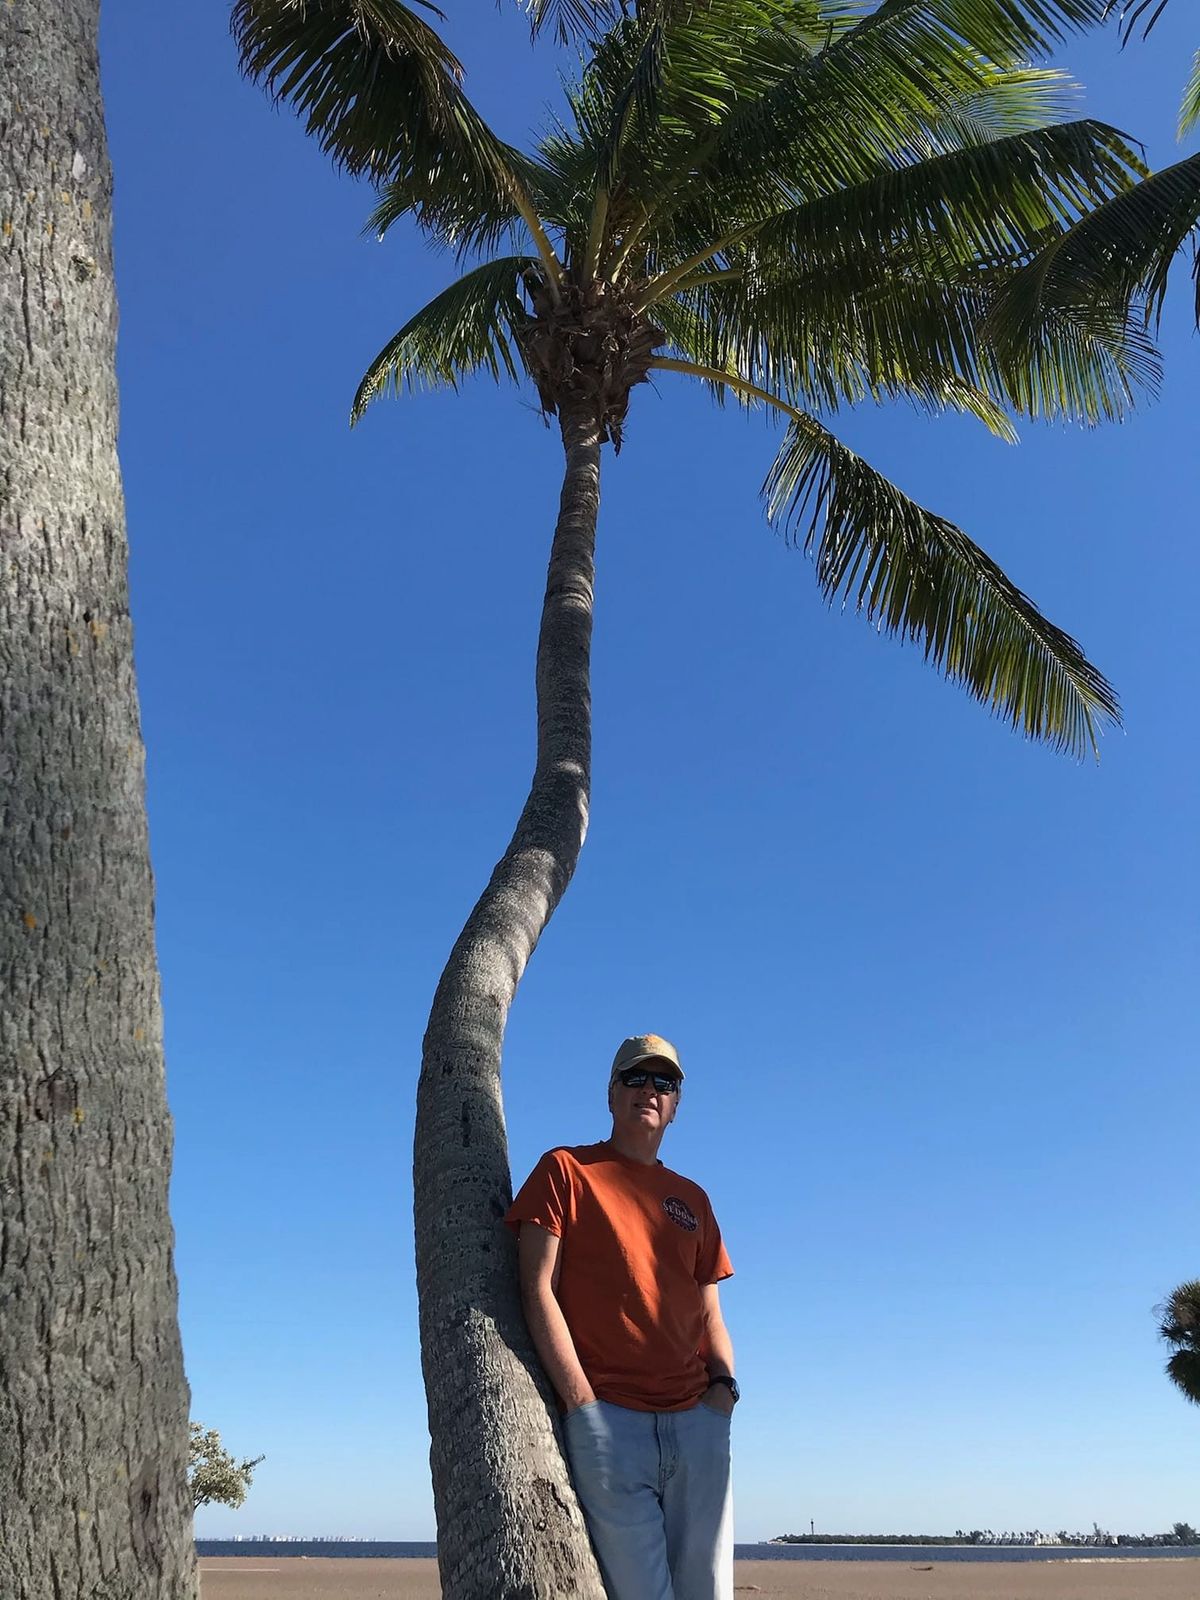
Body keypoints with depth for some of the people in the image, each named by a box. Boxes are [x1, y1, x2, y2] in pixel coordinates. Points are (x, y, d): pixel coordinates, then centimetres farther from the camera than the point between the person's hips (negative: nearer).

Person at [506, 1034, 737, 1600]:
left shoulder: (692, 1198, 19)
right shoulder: (565, 1170, 5)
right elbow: (538, 1291, -4)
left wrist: (724, 1383, 0)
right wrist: (582, 1404, -12)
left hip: (697, 1420, 5)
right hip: (606, 1419, -4)